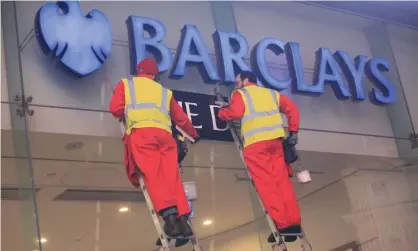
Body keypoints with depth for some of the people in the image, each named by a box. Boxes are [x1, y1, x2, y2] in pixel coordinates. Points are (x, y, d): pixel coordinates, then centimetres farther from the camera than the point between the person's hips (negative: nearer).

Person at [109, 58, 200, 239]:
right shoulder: (164, 91, 33)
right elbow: (181, 118, 35)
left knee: (152, 175, -16)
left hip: (141, 132, -3)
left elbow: (115, 108, 9)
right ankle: (182, 219, -16)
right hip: (164, 134, 3)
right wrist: (193, 134, 51)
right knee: (171, 176, -3)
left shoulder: (126, 84, 24)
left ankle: (170, 217, -32)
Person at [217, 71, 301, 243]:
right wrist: (293, 131, 16)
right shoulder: (270, 93, 27)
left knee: (266, 183, -6)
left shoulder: (240, 93, 12)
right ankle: (293, 222, -1)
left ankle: (283, 225, -12)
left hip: (255, 142, -5)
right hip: (275, 139, 5)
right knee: (282, 180, 5)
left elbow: (235, 113, -6)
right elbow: (291, 107, 16)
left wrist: (221, 113, 13)